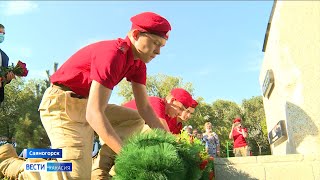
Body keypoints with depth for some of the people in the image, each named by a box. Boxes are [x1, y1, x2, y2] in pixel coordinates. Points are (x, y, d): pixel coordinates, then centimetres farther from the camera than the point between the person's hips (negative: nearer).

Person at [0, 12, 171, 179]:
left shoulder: (138, 63, 3)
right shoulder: (113, 54, -25)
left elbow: (145, 108, 2)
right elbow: (94, 114, -33)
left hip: (86, 105, 9)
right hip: (60, 106, -9)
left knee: (136, 120, 8)